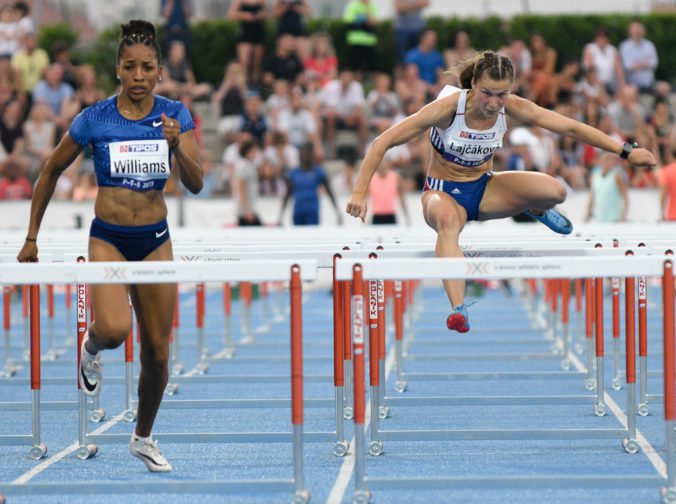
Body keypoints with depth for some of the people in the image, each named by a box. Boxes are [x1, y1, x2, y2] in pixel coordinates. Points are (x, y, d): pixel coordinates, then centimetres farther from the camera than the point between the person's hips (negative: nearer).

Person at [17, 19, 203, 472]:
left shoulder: (175, 116, -3)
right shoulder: (94, 120, -7)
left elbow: (196, 184, -9)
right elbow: (51, 171, 5)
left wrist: (176, 145, -28)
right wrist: (31, 238, 7)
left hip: (155, 240, 2)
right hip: (108, 238, -2)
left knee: (158, 352, 7)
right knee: (114, 329, -28)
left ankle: (144, 438, 30)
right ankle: (92, 348, 10)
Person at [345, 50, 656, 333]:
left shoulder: (512, 108, -15)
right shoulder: (448, 107, -25)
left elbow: (571, 127, -8)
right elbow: (383, 143, -24)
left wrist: (626, 152, -8)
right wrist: (360, 193, -31)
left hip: (484, 188, 3)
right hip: (444, 192, -3)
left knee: (554, 191, -23)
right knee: (447, 220, -43)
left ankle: (536, 211, 15)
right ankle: (458, 309, -54)